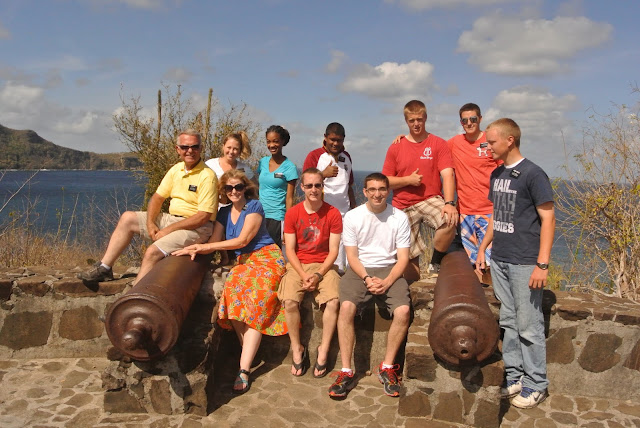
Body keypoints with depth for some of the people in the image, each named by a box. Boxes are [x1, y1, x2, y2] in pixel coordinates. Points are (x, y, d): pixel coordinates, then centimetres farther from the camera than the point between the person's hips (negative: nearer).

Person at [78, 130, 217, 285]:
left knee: (153, 252, -27)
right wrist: (150, 223, -7)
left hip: (196, 228, -9)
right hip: (171, 218, 9)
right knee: (127, 218, 7)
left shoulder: (207, 176, -17)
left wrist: (168, 230, -19)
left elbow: (203, 217, -22)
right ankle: (104, 268, 8)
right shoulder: (176, 169, 7)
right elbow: (157, 197, 11)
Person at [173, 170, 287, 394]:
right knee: (233, 293, -26)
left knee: (255, 304, -24)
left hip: (266, 258, -5)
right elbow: (214, 243, 9)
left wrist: (204, 246, -14)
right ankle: (249, 355, -18)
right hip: (243, 262, 5)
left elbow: (242, 240, -13)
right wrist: (195, 250, -13)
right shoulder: (224, 213, 15)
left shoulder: (254, 206, -5)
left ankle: (244, 370, -27)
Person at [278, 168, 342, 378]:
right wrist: (303, 275, -14)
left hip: (324, 265, 0)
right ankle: (297, 350, -6)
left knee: (333, 300, -27)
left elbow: (333, 250, -3)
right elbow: (290, 249, 0)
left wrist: (319, 275, -16)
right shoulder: (292, 213, 2)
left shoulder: (333, 214, -1)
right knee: (289, 301, -26)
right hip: (298, 265, 1)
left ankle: (323, 351, -9)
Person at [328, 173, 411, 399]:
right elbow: (352, 256, 1)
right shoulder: (352, 216, 2)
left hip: (389, 270, 0)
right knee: (346, 307, -28)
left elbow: (403, 258, 0)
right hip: (359, 269, 0)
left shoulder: (400, 217, 2)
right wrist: (367, 279, -16)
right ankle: (346, 371, -17)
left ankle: (387, 367, -6)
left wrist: (386, 282, -16)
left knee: (403, 310, -26)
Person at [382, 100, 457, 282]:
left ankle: (435, 266, -8)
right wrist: (408, 180, -13)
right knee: (409, 256, 2)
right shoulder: (396, 148, 5)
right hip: (403, 206, 2)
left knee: (450, 221, -32)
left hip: (431, 200, -1)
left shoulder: (438, 144, 1)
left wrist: (449, 203, -26)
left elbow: (447, 175, -11)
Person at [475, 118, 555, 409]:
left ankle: (536, 385, 16)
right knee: (508, 321, 14)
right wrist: (483, 248, 18)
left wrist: (542, 264, -16)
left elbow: (547, 219, -12)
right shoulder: (497, 174, 11)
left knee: (529, 326, 2)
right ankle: (514, 376, 26)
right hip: (500, 260, 7)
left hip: (524, 263, -7)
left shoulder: (532, 174, -11)